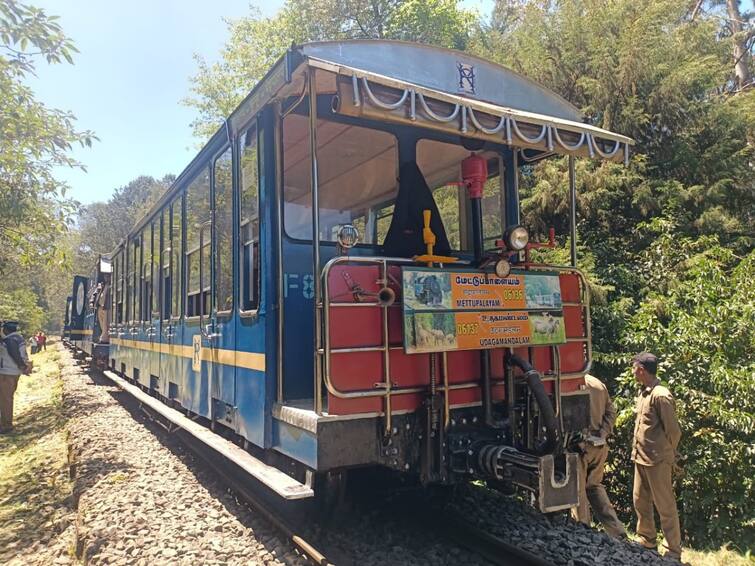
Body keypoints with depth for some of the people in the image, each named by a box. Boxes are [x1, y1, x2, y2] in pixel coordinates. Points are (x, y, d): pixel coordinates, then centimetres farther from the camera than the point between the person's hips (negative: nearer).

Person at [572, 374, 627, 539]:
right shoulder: (599, 384, 8)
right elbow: (611, 412, 6)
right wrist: (603, 434, -1)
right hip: (599, 445, 7)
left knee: (578, 489, 7)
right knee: (595, 486, 19)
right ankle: (617, 530, 16)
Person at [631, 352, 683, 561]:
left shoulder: (660, 395, -19)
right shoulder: (642, 392, 8)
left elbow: (673, 431, -14)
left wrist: (665, 455, -1)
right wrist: (637, 450, 11)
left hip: (657, 461, -9)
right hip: (640, 458, 9)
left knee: (665, 506, 4)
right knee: (640, 501, 18)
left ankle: (674, 552, 18)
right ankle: (647, 542, 34)